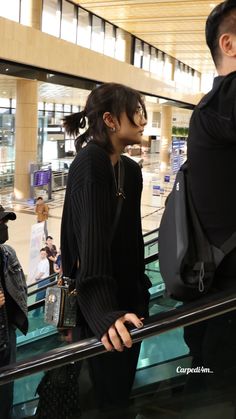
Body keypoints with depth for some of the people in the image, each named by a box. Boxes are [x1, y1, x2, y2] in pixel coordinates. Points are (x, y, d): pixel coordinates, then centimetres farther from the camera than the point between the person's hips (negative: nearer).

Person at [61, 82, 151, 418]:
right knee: (108, 382, 7)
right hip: (101, 299, -7)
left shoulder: (131, 169, 5)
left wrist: (141, 287, 16)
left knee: (125, 376, 19)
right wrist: (104, 311, -44)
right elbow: (92, 237, -33)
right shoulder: (89, 164, -20)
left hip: (129, 291, 8)